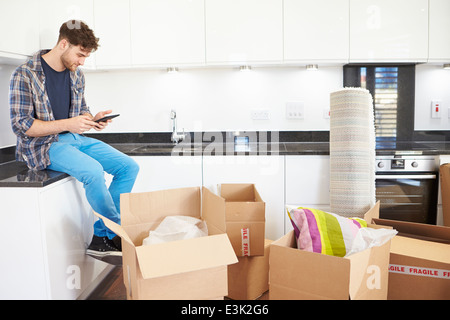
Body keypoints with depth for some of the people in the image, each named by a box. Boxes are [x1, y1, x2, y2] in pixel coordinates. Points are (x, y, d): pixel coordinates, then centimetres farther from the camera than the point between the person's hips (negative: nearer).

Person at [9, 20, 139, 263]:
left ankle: (101, 238, -8)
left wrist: (92, 119, -4)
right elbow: (20, 125, -13)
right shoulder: (25, 75, -11)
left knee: (129, 167, -9)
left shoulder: (76, 74, 10)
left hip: (75, 138, 7)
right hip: (44, 144, -7)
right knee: (93, 170, -34)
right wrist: (67, 124, -23)